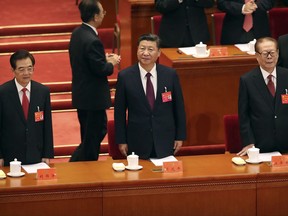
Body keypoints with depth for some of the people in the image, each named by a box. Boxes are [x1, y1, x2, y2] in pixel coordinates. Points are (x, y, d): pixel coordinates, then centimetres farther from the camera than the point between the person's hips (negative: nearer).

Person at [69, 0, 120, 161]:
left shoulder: (77, 33, 4)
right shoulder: (92, 41, -26)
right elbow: (100, 69, -24)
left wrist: (104, 58, 7)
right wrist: (111, 63, -5)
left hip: (81, 93, 10)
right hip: (93, 97, -10)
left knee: (100, 130, 22)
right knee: (92, 138, 2)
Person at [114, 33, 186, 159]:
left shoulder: (170, 75, 0)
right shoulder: (124, 77, -4)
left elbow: (178, 107, 6)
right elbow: (119, 111, 1)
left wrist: (180, 137, 5)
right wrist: (121, 141, 0)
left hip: (165, 143, 1)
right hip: (137, 143, -1)